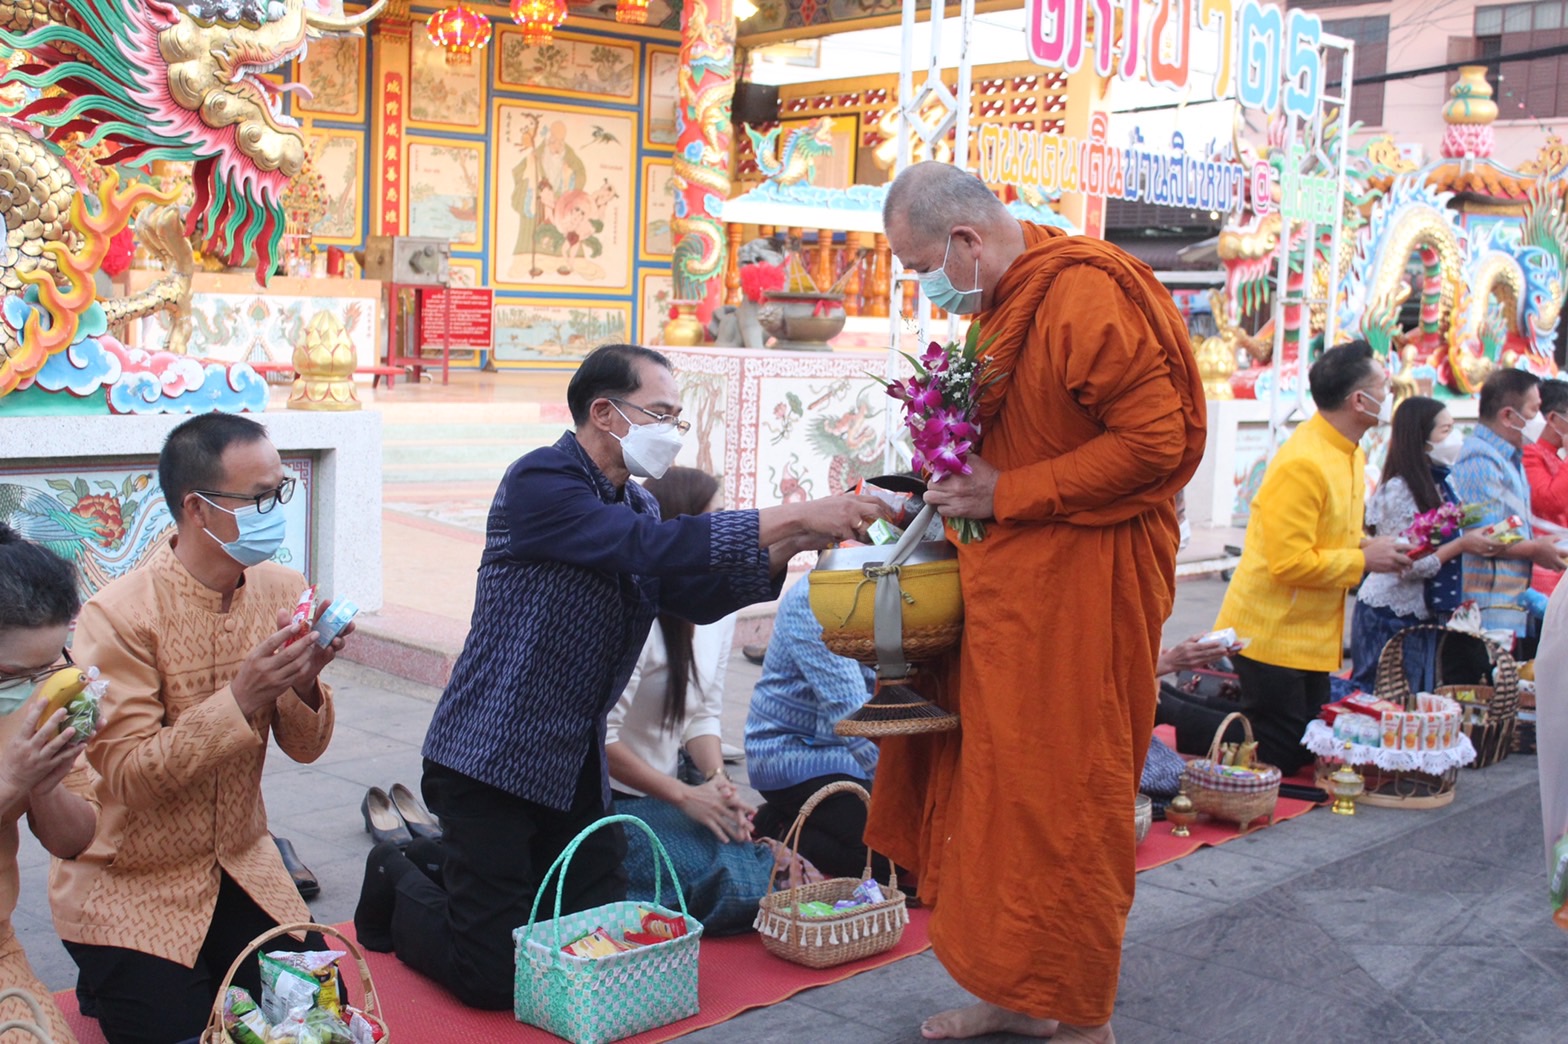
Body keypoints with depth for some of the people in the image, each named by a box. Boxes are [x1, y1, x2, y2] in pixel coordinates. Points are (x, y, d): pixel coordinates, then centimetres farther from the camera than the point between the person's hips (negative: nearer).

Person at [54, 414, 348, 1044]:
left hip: (241, 869, 5)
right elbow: (129, 777, -23)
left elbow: (304, 748, 0)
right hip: (129, 889, -4)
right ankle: (113, 981, 21)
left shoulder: (282, 592, -5)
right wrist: (241, 699, -33)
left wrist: (304, 682, -21)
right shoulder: (117, 616, -21)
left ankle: (205, 978, 23)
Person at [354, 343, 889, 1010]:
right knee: (496, 976, -6)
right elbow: (654, 547, -29)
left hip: (574, 765, 8)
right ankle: (402, 889, 24)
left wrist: (790, 547, -11)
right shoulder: (540, 482, -17)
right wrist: (794, 517, -29)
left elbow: (696, 596, 3)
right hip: (494, 758, -8)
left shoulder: (634, 503, 12)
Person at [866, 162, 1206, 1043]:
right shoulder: (1002, 303, 12)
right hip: (1007, 574, 9)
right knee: (997, 790, 12)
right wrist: (955, 489, 3)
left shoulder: (1085, 299, -17)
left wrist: (1006, 493, -18)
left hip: (1079, 584, -9)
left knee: (1063, 795, 0)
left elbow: (1154, 441, -21)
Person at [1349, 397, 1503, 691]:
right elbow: (1408, 565, -20)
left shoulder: (1437, 484, 9)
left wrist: (1480, 539, 3)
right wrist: (1461, 545, -16)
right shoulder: (1398, 490, -17)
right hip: (1388, 615, -8)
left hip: (1421, 613, 8)